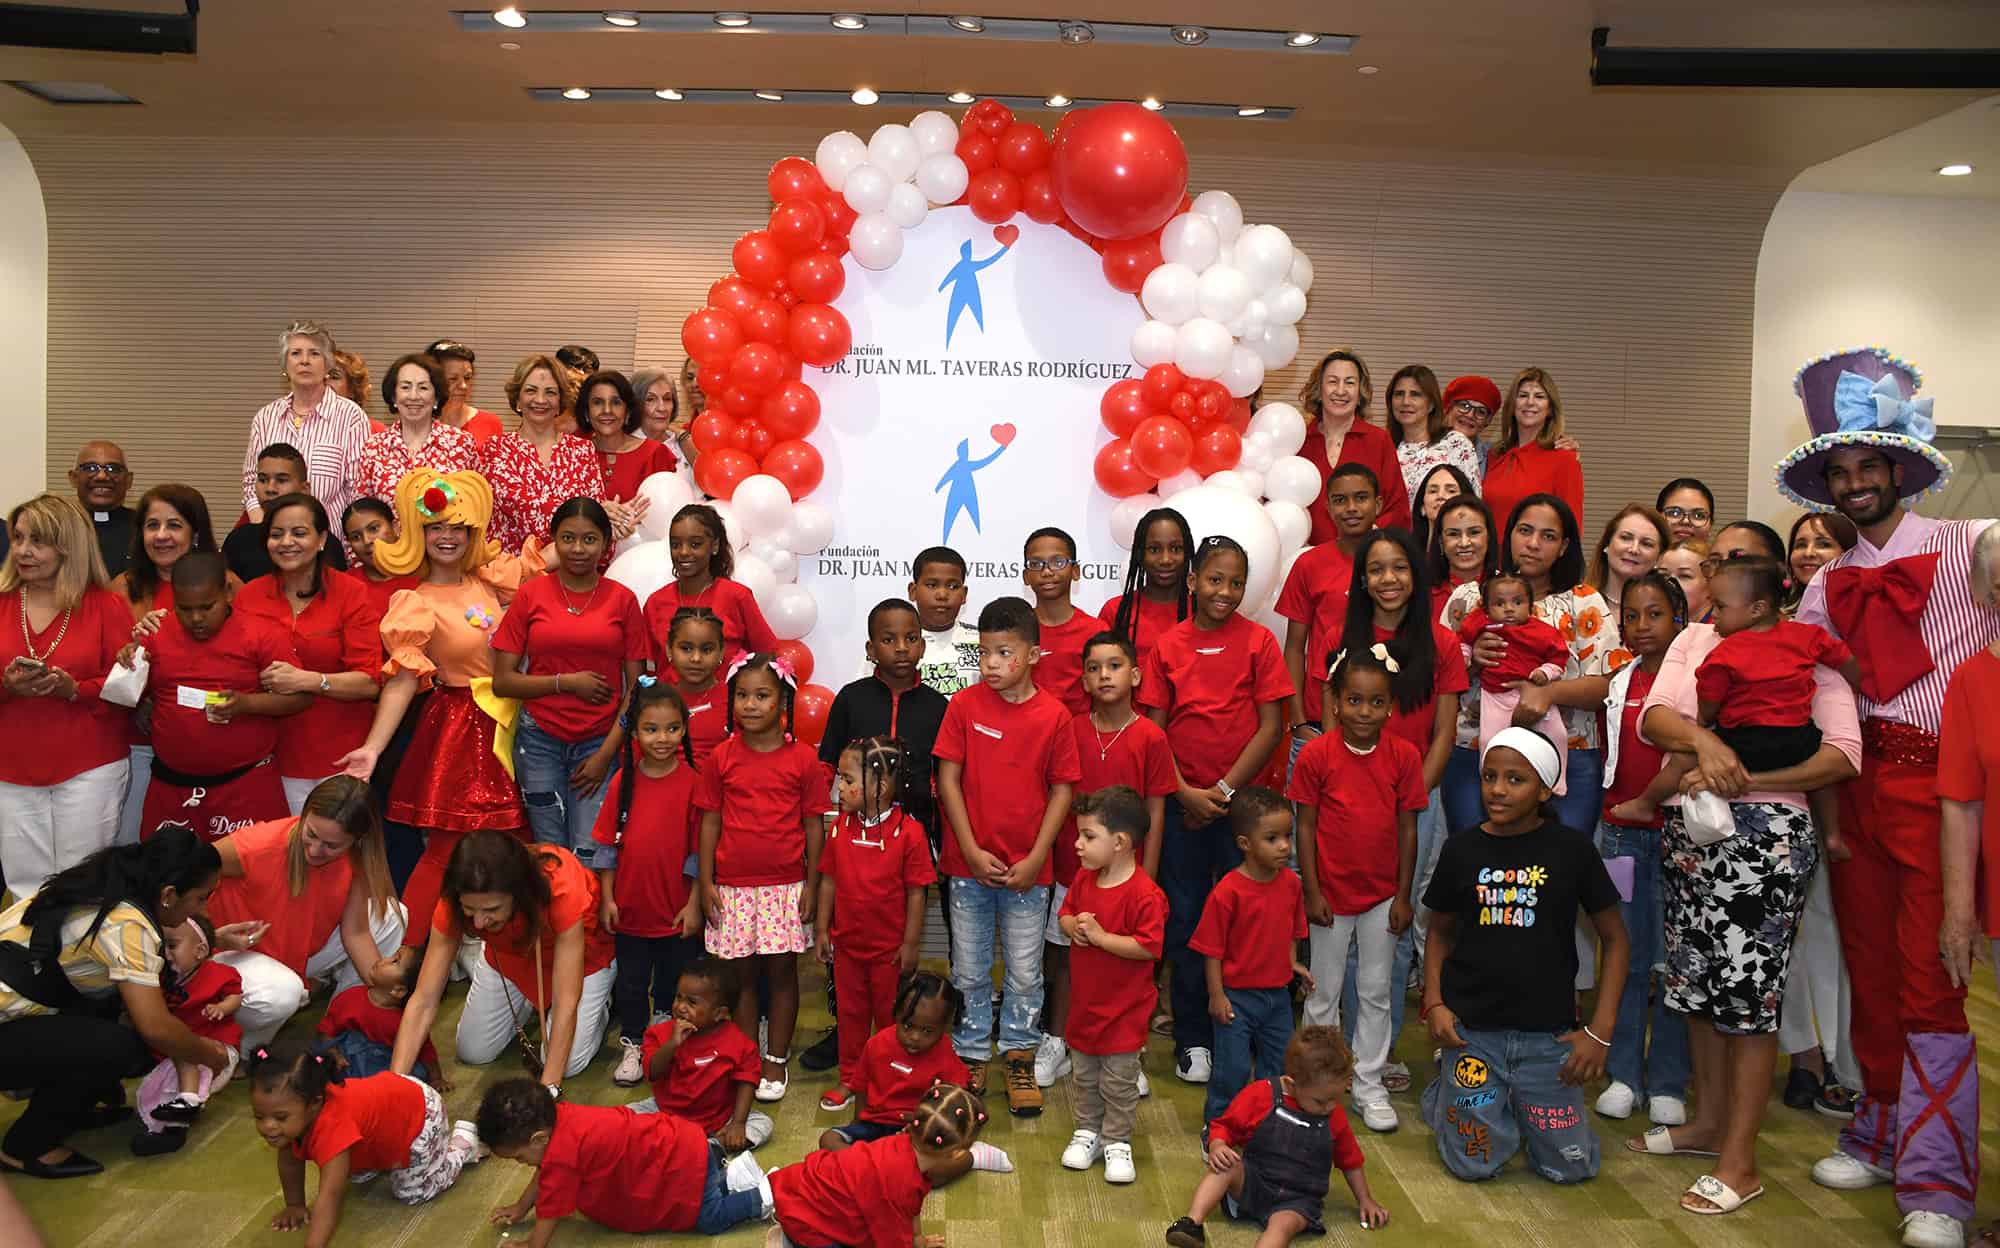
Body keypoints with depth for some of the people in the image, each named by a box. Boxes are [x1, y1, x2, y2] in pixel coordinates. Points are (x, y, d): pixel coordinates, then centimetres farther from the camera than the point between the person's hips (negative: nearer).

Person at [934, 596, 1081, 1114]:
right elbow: (948, 778, -5)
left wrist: (1036, 858, -8)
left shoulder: (1054, 715, -7)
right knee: (970, 970, 13)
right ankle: (971, 1056, 30)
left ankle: (1019, 1058, 29)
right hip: (969, 863, 1)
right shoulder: (965, 704, -6)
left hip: (1027, 869, 0)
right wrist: (971, 850, -10)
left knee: (1025, 973, 11)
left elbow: (1061, 789, -2)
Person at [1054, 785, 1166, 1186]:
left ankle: (1117, 1143, 24)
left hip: (1123, 1007, -7)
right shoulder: (1084, 878, 0)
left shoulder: (1145, 893, -24)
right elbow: (1065, 912, 13)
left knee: (1119, 1082, 8)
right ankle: (1087, 1132, 36)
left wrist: (1101, 936, -27)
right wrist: (1072, 926, -10)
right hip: (1084, 999, 7)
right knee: (1083, 1076, 20)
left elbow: (1148, 946, -27)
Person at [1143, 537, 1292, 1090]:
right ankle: (1192, 1039, 21)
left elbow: (1270, 727, -5)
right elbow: (1154, 729, 2)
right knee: (1185, 920, 8)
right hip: (1182, 801, 2)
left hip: (1242, 799, -1)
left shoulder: (1258, 641, -2)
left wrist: (1224, 790, -11)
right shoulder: (1167, 646, 2)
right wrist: (1186, 793, -9)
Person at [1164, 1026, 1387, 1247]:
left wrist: (1365, 1200, 19)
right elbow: (1224, 1127, -1)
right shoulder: (1259, 1096, -9)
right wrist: (1217, 1147, -21)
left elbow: (1350, 1161, 18)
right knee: (1226, 1167, -30)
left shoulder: (1334, 1116, 2)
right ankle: (1192, 1224, -35)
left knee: (1284, 1224, -34)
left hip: (1297, 1201, 0)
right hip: (1251, 1183, 0)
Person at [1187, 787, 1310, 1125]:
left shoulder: (1291, 882, -3)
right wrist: (1216, 995, -14)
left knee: (1278, 1066, 18)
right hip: (1237, 995, -6)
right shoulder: (1228, 891, -21)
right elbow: (1212, 949, -15)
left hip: (1277, 993, 6)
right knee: (1233, 1068, 4)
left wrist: (1293, 962, -1)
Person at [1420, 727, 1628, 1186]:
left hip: (1547, 1032, 0)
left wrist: (1600, 1031, -5)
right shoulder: (1461, 850, -2)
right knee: (1475, 1164, 3)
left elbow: (1615, 939, 1)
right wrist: (1434, 1004, -4)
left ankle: (1517, 1101, 31)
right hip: (1472, 1027, 0)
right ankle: (1444, 1092, 32)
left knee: (1571, 1166, 4)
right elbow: (1441, 932, 10)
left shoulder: (1572, 849, -6)